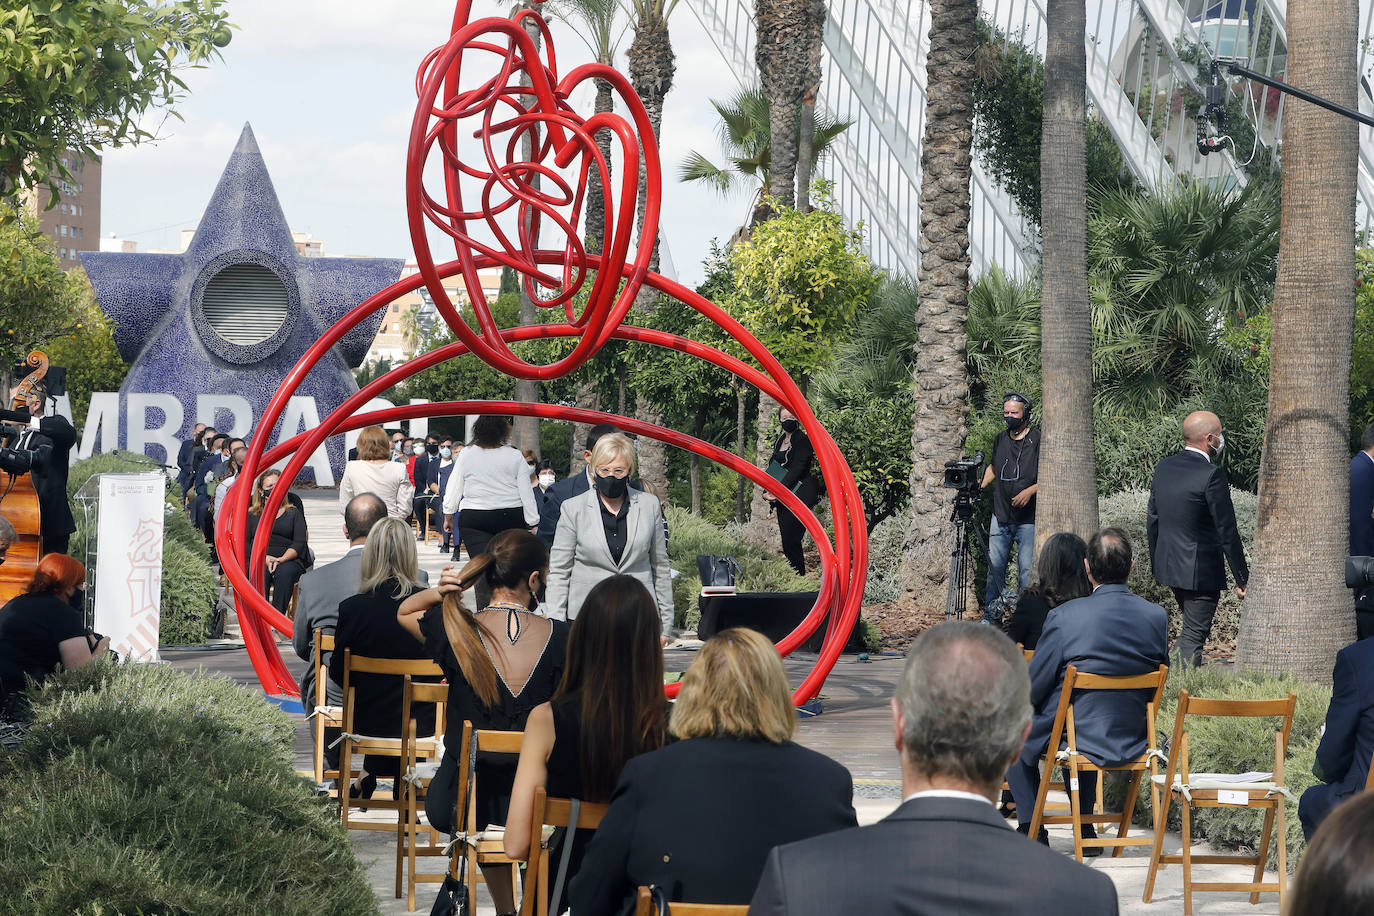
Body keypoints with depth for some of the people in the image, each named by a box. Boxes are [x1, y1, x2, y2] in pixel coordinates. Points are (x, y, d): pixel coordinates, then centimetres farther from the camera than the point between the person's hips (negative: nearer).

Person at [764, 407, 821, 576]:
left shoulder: (802, 439, -8)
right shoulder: (780, 440, 17)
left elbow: (797, 469, -16)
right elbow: (772, 467, 17)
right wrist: (768, 492, 1)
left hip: (799, 494, -8)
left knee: (791, 541, -12)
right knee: (786, 539, 6)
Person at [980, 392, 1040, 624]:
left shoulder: (1038, 440, -5)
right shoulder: (1000, 440, 13)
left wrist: (1030, 491, -19)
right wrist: (978, 488, 15)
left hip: (1028, 519, -5)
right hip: (1001, 516, 5)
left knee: (1027, 568, -4)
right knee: (995, 565, 4)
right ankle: (992, 615, 11)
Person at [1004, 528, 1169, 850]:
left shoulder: (1064, 616, -20)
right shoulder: (1157, 617, -9)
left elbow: (1033, 689, -11)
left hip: (1073, 739, -4)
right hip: (1133, 742, 4)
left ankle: (1032, 830, 24)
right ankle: (1085, 828, 39)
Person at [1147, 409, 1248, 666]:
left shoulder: (1163, 468, 3)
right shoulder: (1211, 476, -19)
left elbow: (1153, 520, 12)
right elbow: (1227, 532, -17)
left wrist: (1156, 564, 23)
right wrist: (1242, 579, -10)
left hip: (1168, 565, 8)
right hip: (1201, 572, -8)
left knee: (1192, 630, 23)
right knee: (1193, 637, -2)